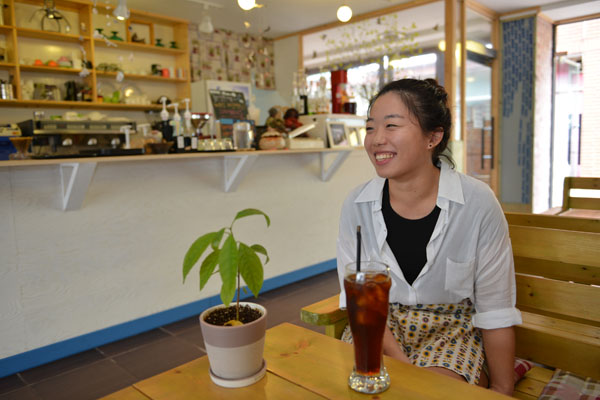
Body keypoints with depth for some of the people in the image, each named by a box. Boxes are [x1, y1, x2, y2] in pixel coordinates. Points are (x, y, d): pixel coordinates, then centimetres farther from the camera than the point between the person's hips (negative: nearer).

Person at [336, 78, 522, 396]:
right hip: (379, 326, 2)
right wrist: (400, 361, -16)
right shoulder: (356, 205, -9)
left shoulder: (478, 203, -15)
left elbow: (496, 310, -7)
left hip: (454, 325, -1)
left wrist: (502, 390, -3)